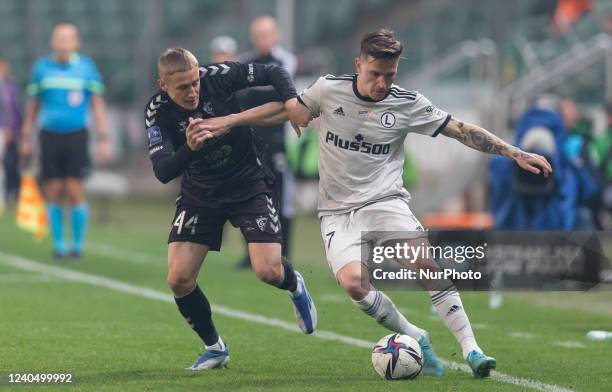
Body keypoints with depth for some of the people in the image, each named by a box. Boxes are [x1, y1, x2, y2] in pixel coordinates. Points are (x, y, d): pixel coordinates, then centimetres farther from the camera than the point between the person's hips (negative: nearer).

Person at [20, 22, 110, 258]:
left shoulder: (86, 67, 2)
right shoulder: (41, 68, 7)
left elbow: (97, 104, 4)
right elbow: (33, 105, 14)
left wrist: (103, 140, -2)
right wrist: (26, 139, 12)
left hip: (76, 136, -2)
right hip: (49, 136, 2)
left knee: (75, 190, -8)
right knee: (53, 192, 0)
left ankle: (77, 245, 2)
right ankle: (58, 245, 9)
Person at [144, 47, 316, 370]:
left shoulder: (218, 76, -19)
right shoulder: (157, 111, -19)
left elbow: (274, 73, -8)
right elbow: (162, 172, -28)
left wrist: (292, 102, -27)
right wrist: (190, 149, -48)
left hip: (250, 183, -2)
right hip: (199, 195, 2)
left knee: (268, 271, -16)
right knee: (179, 279, -9)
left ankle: (294, 286, 24)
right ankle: (214, 348, 15)